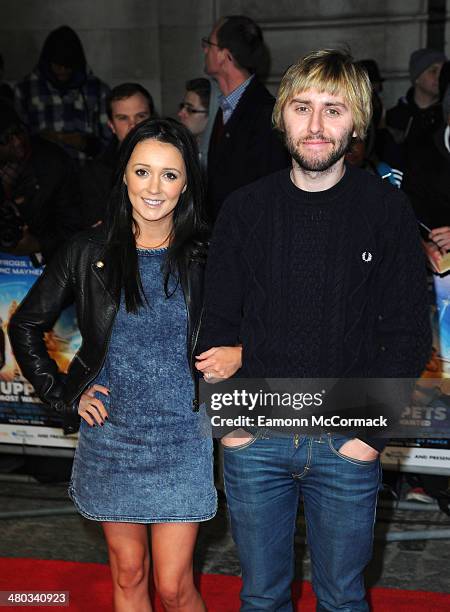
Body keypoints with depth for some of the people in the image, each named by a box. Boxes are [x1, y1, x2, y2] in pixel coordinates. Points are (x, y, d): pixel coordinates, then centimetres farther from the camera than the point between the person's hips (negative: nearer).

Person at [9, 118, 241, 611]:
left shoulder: (206, 257, -5)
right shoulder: (89, 252, -3)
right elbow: (25, 327, 7)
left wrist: (234, 357, -8)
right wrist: (63, 395, 2)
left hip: (181, 440, -1)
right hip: (110, 437, 2)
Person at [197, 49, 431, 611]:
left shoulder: (386, 210, -4)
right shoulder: (244, 210, 0)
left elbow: (408, 332, -4)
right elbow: (217, 322, 5)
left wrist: (372, 429, -10)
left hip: (347, 444, -1)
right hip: (254, 438, 1)